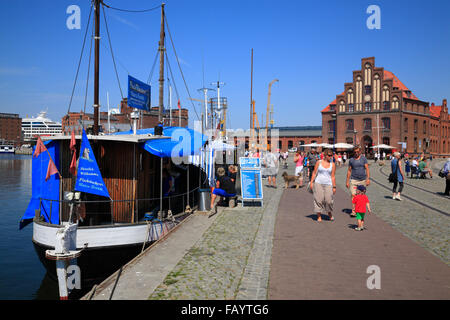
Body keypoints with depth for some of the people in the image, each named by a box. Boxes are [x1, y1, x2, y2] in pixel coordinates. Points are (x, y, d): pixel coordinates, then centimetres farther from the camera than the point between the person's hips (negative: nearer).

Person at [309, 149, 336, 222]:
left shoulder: (332, 164, 6)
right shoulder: (319, 162, 5)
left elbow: (333, 176, 5)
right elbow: (314, 173, 8)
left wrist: (334, 187, 2)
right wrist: (311, 182, 2)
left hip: (328, 184, 0)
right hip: (318, 183, 0)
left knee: (329, 200, -8)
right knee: (319, 200, -3)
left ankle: (330, 213, 19)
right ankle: (319, 216, 8)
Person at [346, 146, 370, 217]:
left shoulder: (363, 159, 5)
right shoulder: (351, 160, 6)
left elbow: (367, 169, 1)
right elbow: (349, 171, 10)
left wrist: (368, 178, -10)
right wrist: (347, 181, 7)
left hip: (363, 180, 1)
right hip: (354, 180, -1)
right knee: (353, 195, -13)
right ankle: (353, 211, -13)